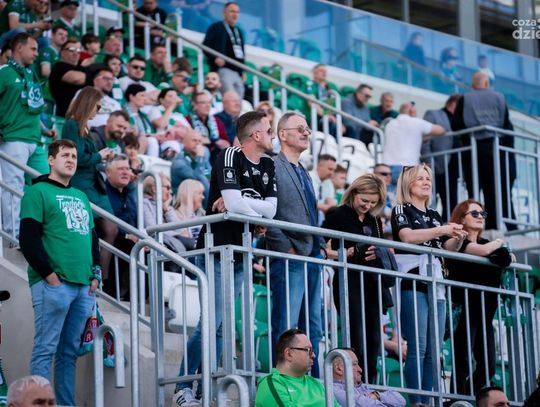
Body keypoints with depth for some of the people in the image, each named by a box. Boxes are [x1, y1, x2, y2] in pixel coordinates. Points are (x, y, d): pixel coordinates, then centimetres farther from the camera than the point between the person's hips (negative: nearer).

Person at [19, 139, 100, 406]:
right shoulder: (38, 192, 0)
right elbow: (28, 239, -9)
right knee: (45, 349, -8)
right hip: (53, 284, -7)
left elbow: (93, 238, 26)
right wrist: (48, 273, -12)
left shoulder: (81, 197, 22)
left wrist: (95, 274, 13)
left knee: (69, 352, 8)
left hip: (84, 286, 7)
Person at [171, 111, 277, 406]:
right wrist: (257, 210, -5)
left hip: (241, 252, 7)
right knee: (211, 322, -11)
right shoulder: (229, 157, -11)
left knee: (222, 325, 8)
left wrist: (238, 204, -13)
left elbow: (271, 209, -2)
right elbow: (234, 203, -24)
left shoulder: (268, 166, 10)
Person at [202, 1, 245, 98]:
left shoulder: (239, 32, 24)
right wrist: (215, 58, -19)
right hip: (223, 69, -7)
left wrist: (242, 72, 16)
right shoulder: (216, 27, 4)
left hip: (238, 72, 7)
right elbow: (205, 46, -3)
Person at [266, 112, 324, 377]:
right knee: (286, 327, -9)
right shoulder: (273, 167, -7)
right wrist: (286, 247, -16)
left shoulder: (303, 172, 21)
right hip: (290, 257, -9)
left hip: (313, 257, 9)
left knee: (313, 328, 10)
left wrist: (321, 246, 13)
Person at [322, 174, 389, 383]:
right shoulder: (337, 215, -1)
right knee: (358, 343, -11)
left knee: (373, 342, 4)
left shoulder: (375, 221, 18)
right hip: (349, 284, -6)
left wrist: (379, 254, 0)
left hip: (373, 284, 6)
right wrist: (342, 254, -22)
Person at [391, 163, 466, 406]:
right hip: (412, 281, -7)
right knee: (418, 347, -14)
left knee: (433, 351, 2)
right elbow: (407, 236, -14)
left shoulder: (434, 215, 22)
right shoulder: (401, 209, 4)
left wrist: (457, 239, -1)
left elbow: (447, 248, 21)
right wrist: (441, 231, -19)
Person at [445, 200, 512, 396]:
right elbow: (483, 251, -20)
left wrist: (500, 248, -10)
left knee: (488, 365, 5)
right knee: (462, 362, -12)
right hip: (465, 309, -8)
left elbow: (506, 259, 6)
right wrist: (498, 243, -1)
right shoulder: (458, 242, -3)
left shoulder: (485, 242, 19)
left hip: (485, 312, 8)